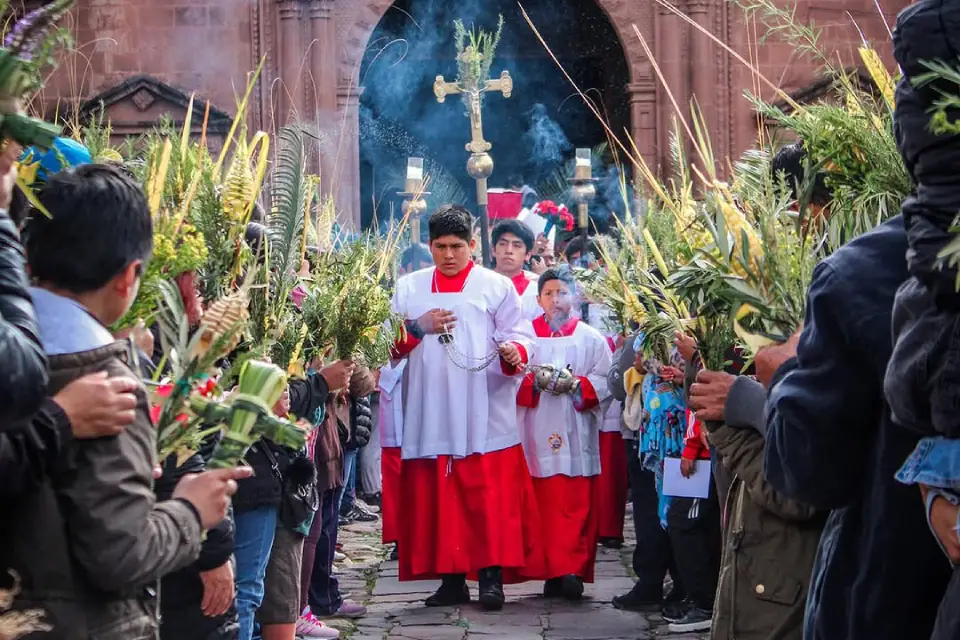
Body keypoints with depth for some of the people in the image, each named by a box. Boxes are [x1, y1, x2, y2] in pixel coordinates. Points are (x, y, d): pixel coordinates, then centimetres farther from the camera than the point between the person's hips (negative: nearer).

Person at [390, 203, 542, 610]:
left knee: (490, 498, -7)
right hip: (430, 416, 3)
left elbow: (520, 336, -1)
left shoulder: (497, 287, 7)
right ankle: (451, 579, 10)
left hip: (484, 417, -3)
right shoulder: (409, 288, 15)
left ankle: (491, 575, -3)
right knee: (437, 498, 3)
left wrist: (513, 353, -23)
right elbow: (390, 345, 11)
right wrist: (418, 328, -7)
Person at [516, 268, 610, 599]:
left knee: (578, 506, -6)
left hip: (578, 434, 0)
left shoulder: (591, 339, 11)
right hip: (539, 434, 0)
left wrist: (577, 384, -13)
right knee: (546, 504, -1)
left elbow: (605, 381, 3)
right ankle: (559, 571, 4)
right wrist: (534, 382, -13)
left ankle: (570, 569, -6)